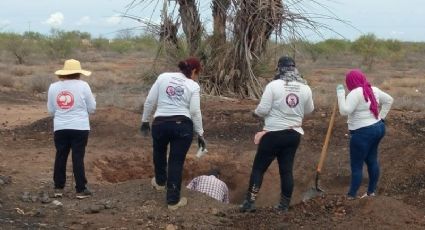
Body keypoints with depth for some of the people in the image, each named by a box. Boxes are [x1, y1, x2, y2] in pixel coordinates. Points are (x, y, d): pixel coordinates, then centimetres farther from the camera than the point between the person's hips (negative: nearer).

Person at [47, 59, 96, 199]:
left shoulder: (53, 87, 3)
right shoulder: (83, 86, -6)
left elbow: (51, 110, 9)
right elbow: (92, 108, -2)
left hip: (60, 128, 3)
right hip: (80, 128, -3)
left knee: (60, 157, 13)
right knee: (78, 157, 2)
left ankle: (58, 187, 18)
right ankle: (81, 189, 6)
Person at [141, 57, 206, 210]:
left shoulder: (163, 77, 8)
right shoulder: (193, 86, 2)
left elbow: (149, 101, 6)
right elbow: (195, 112, -4)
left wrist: (145, 121, 17)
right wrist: (200, 134, 3)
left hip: (160, 124, 2)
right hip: (182, 125, -2)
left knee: (159, 152, 30)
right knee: (176, 162, 4)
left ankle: (160, 182, 48)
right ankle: (173, 200, 7)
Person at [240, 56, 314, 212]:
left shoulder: (274, 85, -13)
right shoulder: (305, 88, 1)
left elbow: (263, 110, -14)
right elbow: (309, 110, 15)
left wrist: (256, 112, 7)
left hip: (274, 133, -4)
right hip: (294, 134, 4)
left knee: (259, 168, 5)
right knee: (286, 170, 11)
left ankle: (250, 202, 5)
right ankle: (284, 205, 15)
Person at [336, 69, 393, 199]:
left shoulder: (355, 93, -18)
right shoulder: (374, 90, 7)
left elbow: (344, 111, -25)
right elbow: (389, 100, 19)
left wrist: (340, 94, -18)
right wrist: (381, 117, 15)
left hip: (363, 133, -8)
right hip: (378, 128, 8)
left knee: (356, 165, -1)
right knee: (372, 160, 17)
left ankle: (351, 196, 5)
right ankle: (371, 191, 26)